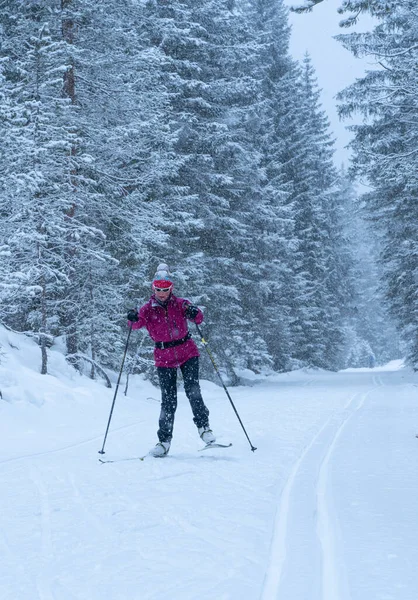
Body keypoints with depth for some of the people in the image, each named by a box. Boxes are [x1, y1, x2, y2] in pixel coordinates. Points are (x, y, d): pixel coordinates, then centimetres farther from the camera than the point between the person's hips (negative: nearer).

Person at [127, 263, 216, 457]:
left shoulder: (180, 304, -4)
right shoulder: (148, 308, -1)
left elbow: (198, 318, -12)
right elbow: (139, 323, -12)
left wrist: (194, 313, -36)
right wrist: (133, 319, -36)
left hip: (187, 352, 0)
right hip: (164, 357, 0)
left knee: (192, 390, -14)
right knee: (168, 400, -2)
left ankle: (203, 426, 4)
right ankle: (164, 440, 5)